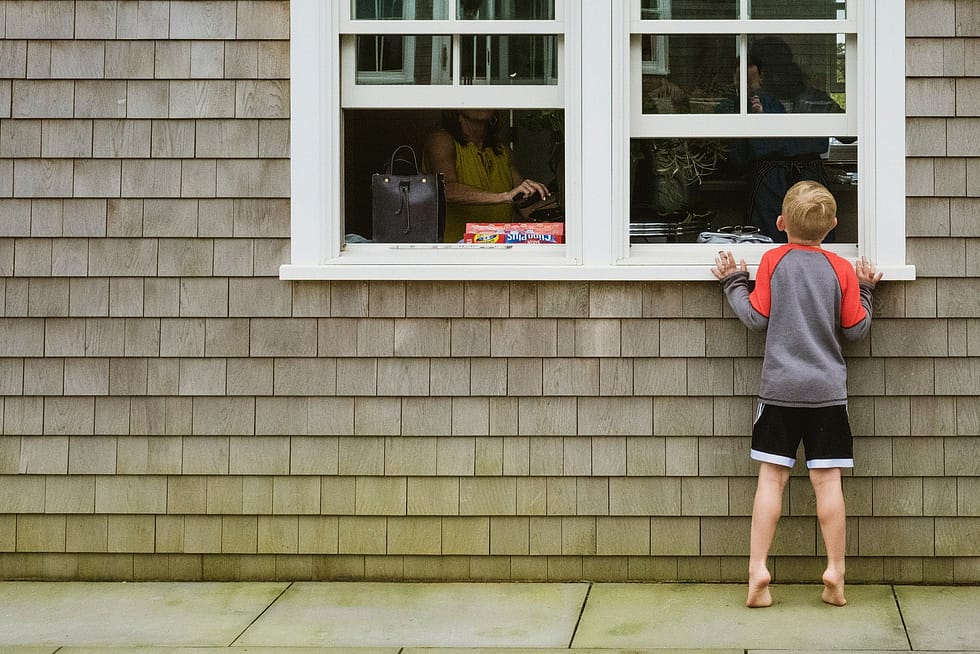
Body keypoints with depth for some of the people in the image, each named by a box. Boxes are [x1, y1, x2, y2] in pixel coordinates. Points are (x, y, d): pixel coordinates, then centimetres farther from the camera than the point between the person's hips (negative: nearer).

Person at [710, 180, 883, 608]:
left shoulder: (773, 261, -1)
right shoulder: (841, 269, 1)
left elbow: (756, 317, 1)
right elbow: (856, 329, 5)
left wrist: (733, 282, 14)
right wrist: (864, 289, 19)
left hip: (779, 387, 0)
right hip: (828, 389, 0)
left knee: (771, 477, 1)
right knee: (827, 480, 1)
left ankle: (758, 568, -3)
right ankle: (835, 573, 2)